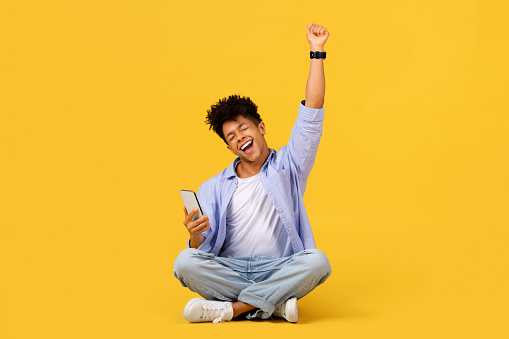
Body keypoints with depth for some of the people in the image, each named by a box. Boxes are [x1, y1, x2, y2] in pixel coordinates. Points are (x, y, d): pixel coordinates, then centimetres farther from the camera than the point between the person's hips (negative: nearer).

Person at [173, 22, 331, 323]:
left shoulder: (288, 166, 10)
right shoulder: (214, 188, 13)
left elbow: (312, 111, 2)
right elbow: (207, 250, 6)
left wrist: (316, 53, -3)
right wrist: (196, 236, -19)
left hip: (281, 269, -1)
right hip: (231, 270, 1)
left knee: (317, 262, -33)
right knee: (186, 262, -27)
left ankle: (231, 308, -25)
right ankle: (275, 304, -25)